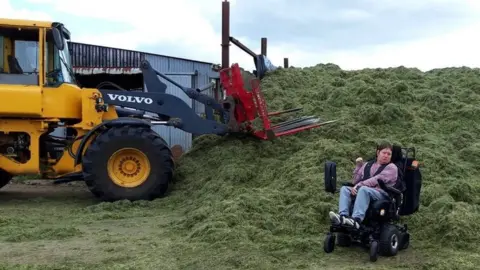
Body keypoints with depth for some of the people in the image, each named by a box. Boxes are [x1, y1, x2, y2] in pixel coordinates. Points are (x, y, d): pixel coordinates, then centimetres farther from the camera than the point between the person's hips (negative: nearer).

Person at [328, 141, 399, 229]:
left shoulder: (391, 167, 7)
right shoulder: (367, 165, 24)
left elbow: (378, 179, -10)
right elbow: (355, 181, 19)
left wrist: (359, 185, -16)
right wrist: (358, 166, 11)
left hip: (381, 193, -6)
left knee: (363, 189, -35)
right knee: (344, 189, -17)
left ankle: (356, 220, -54)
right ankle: (343, 216, -41)